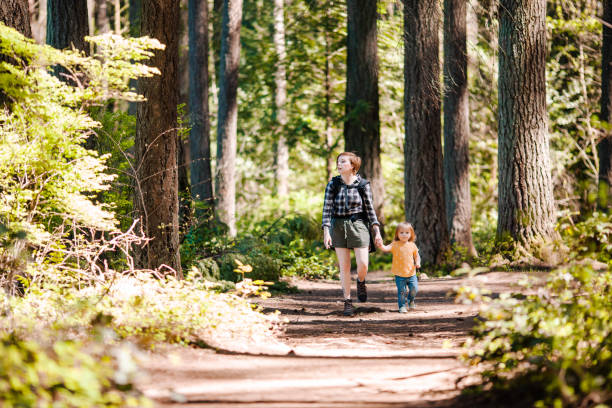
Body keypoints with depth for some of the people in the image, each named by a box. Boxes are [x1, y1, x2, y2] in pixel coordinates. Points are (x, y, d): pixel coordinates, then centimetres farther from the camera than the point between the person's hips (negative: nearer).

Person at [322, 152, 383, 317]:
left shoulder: (363, 185, -2)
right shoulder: (333, 185, -2)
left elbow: (370, 208, 2)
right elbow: (327, 208, -4)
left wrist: (377, 232, -2)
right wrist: (326, 232, -13)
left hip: (358, 224, -1)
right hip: (338, 227, 1)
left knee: (363, 264, -8)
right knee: (344, 266, 1)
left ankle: (361, 282, 27)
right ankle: (347, 301, 10)